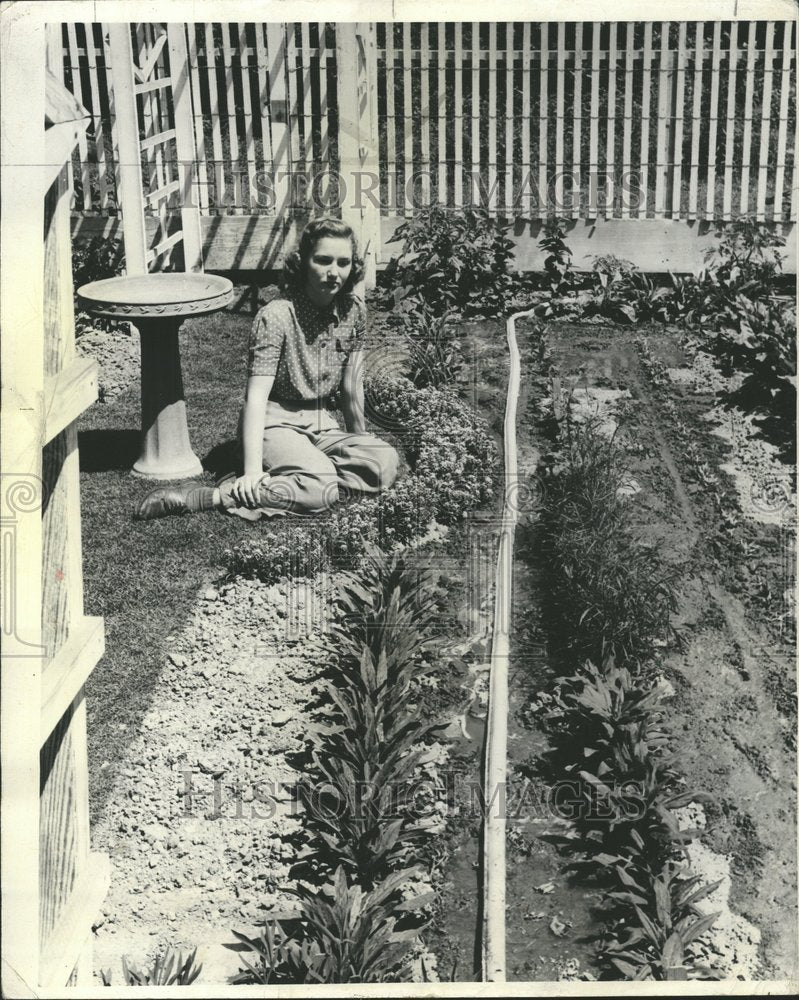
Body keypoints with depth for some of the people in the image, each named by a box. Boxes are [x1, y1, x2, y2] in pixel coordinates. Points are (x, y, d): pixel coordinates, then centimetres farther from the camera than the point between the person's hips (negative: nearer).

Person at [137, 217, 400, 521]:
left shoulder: (354, 310, 0)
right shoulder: (276, 316, -18)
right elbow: (256, 396, -25)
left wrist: (359, 441, 16)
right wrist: (252, 469, -34)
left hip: (322, 427, 6)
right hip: (276, 425, -6)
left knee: (386, 462, -21)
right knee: (321, 488, -35)